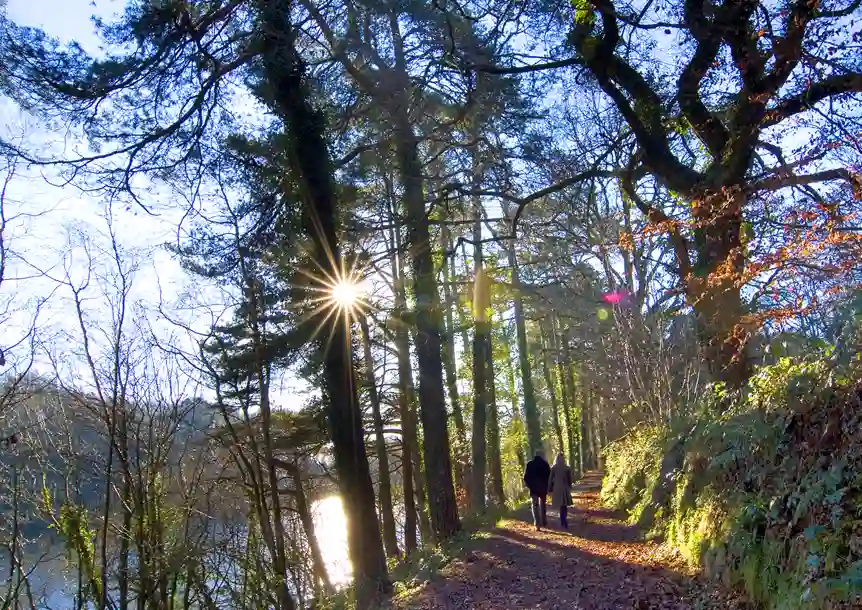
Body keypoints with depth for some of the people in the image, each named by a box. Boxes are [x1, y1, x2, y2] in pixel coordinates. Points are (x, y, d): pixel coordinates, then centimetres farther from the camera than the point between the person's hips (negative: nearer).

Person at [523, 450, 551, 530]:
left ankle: (537, 524, -12)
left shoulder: (530, 464, -3)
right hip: (543, 488, 1)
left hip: (533, 488, -1)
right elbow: (549, 476, -1)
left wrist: (529, 485, 10)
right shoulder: (545, 464, -2)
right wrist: (548, 487, 6)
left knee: (535, 506, 0)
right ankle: (544, 523, 22)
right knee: (543, 505, 17)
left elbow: (526, 477, -4)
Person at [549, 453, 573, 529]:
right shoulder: (567, 468, 0)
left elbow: (550, 479, -3)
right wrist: (569, 488, 19)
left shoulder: (554, 468, -5)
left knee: (561, 506, 5)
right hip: (565, 489, 1)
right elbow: (570, 479, 6)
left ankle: (564, 523, -1)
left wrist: (550, 489, 4)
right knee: (564, 506, 13)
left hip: (557, 489, -1)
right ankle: (564, 522, 18)